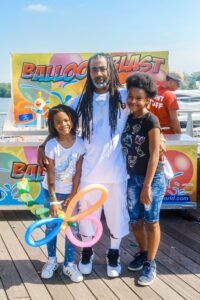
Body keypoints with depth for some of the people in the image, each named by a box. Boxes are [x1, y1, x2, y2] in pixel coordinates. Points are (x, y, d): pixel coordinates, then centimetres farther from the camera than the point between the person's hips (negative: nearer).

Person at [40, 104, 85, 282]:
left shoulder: (80, 143, -13)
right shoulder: (51, 145, -16)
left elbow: (78, 172, -9)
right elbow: (50, 174, -16)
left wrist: (73, 195, -8)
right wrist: (53, 200, -16)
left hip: (70, 192, 1)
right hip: (51, 191, 0)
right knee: (51, 227, 11)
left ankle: (69, 264, 17)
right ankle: (52, 260, 28)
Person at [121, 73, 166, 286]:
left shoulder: (151, 121, -15)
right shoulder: (128, 119, 4)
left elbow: (154, 155, -17)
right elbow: (126, 150, 8)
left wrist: (147, 185, -18)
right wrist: (132, 179, 7)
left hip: (152, 178, -6)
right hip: (133, 178, 6)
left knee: (151, 221, 5)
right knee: (135, 220, 14)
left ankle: (150, 264, 18)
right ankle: (142, 254, 36)